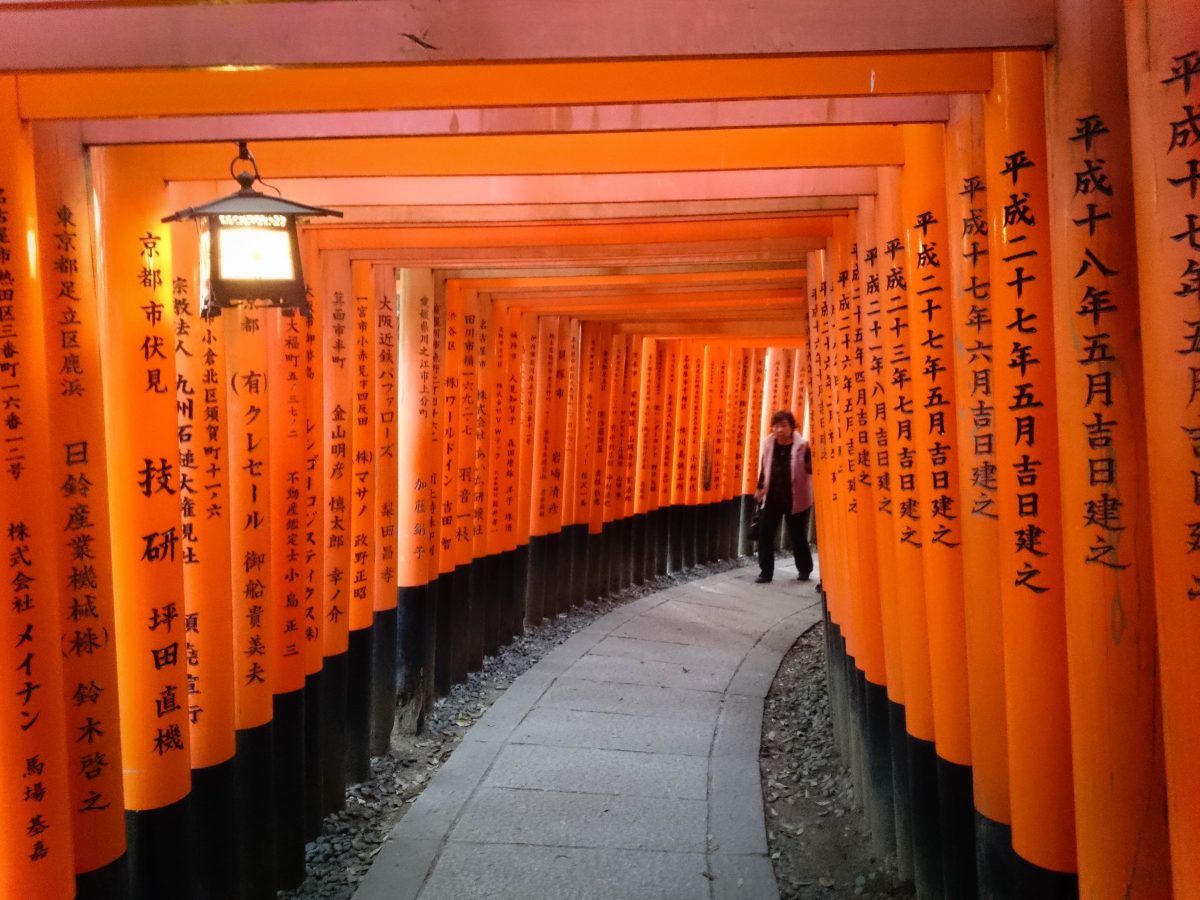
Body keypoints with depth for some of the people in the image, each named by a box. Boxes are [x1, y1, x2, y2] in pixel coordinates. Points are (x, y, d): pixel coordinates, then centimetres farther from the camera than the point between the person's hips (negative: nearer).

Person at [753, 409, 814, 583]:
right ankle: (766, 571, 11)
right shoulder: (768, 443, -3)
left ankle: (804, 569, 31)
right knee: (764, 535, 0)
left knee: (798, 536, 10)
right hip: (771, 498, 3)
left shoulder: (802, 446, -14)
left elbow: (812, 470, -10)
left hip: (795, 499, -3)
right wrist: (760, 488, 14)